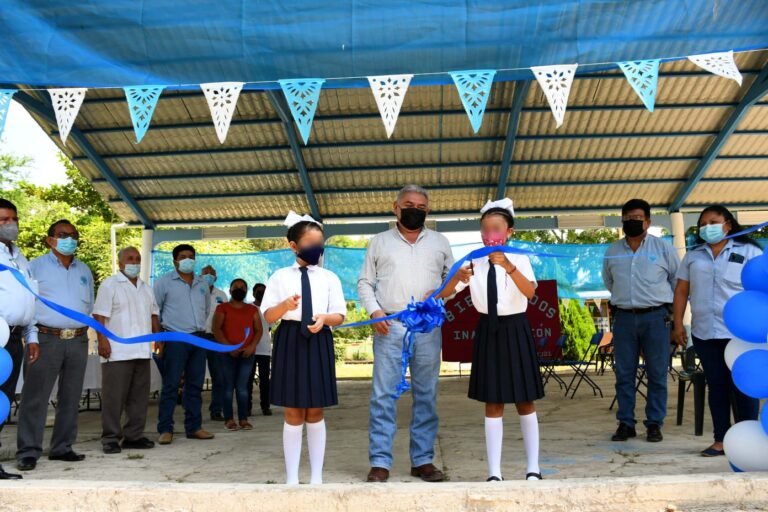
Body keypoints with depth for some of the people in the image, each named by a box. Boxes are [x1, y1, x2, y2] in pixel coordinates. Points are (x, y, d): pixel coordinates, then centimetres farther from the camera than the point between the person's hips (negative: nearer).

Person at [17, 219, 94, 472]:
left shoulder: (84, 270, 16)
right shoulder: (36, 267, 3)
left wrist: (83, 326, 7)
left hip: (78, 340, 5)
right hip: (46, 339, -5)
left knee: (70, 398, 8)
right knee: (35, 397, -5)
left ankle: (62, 447, 16)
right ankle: (28, 451, 0)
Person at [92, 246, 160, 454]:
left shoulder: (145, 288, 19)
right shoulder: (110, 285, -2)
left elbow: (153, 315, 23)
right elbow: (99, 316, -9)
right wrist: (102, 341, -17)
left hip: (142, 351, 7)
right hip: (117, 352, -7)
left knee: (139, 396, 8)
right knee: (114, 396, -3)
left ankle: (134, 436, 16)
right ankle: (110, 438, 3)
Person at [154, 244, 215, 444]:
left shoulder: (202, 284, 15)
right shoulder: (165, 282, -1)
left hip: (199, 339, 5)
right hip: (175, 339, -5)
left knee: (195, 385, 8)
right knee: (171, 385, -6)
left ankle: (194, 427, 15)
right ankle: (165, 429, -1)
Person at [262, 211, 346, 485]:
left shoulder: (329, 278, 6)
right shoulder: (280, 277, 4)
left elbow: (340, 315, 3)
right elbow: (268, 316, 1)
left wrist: (324, 318, -18)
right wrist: (285, 306, -19)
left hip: (318, 343, 1)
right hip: (290, 342, -1)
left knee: (315, 412, 8)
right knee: (293, 413, 5)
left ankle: (316, 476, 17)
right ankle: (292, 477, 14)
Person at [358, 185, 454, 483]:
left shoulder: (440, 242, 15)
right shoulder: (379, 242, 12)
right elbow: (365, 283, 11)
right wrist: (374, 311, -4)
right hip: (389, 326, -1)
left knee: (426, 395, 4)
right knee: (383, 395, -4)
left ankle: (423, 460, 11)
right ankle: (380, 462, 1)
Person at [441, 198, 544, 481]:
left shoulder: (519, 259, -7)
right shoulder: (474, 263, 0)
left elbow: (530, 292, -25)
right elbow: (444, 293, -8)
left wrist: (509, 267, -41)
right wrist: (457, 277, -30)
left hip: (515, 330, -2)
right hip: (488, 332, 2)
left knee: (524, 401, 7)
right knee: (493, 404, 6)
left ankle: (533, 468, 16)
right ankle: (494, 472, 11)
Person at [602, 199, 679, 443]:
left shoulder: (663, 248, 2)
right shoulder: (612, 251, 9)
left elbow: (678, 282, 10)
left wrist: (670, 307, 13)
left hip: (656, 317, -2)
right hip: (624, 318, 2)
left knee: (657, 374, 2)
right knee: (624, 374, 4)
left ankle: (654, 424, 11)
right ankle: (626, 423, 13)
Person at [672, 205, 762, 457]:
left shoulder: (749, 251, 3)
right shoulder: (693, 255, 14)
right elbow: (681, 291, 13)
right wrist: (678, 324, 5)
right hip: (704, 333, 4)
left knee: (743, 387, -1)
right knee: (716, 386, 7)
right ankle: (721, 439, 13)